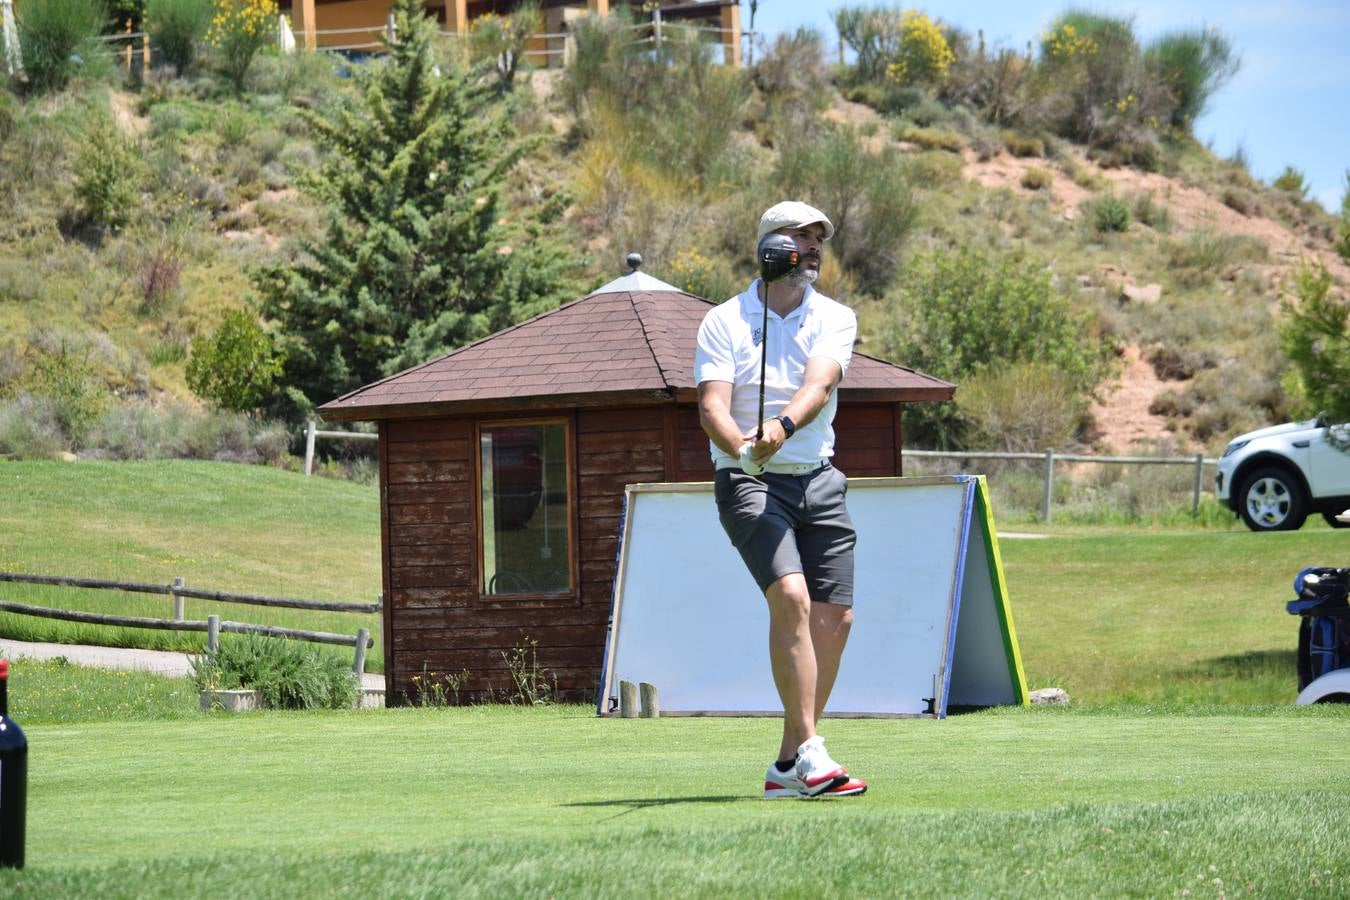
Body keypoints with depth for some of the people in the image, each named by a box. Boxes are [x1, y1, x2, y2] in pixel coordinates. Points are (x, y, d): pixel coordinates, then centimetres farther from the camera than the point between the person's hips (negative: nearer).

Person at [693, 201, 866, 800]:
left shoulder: (835, 319, 5)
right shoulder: (723, 323, 0)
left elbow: (820, 384, -15)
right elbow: (712, 408, -13)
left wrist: (783, 425, -36)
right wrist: (742, 447, -35)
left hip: (819, 480, 4)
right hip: (749, 481, -4)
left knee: (834, 619, -1)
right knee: (791, 597, -23)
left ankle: (789, 766, 8)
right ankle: (810, 753, -25)